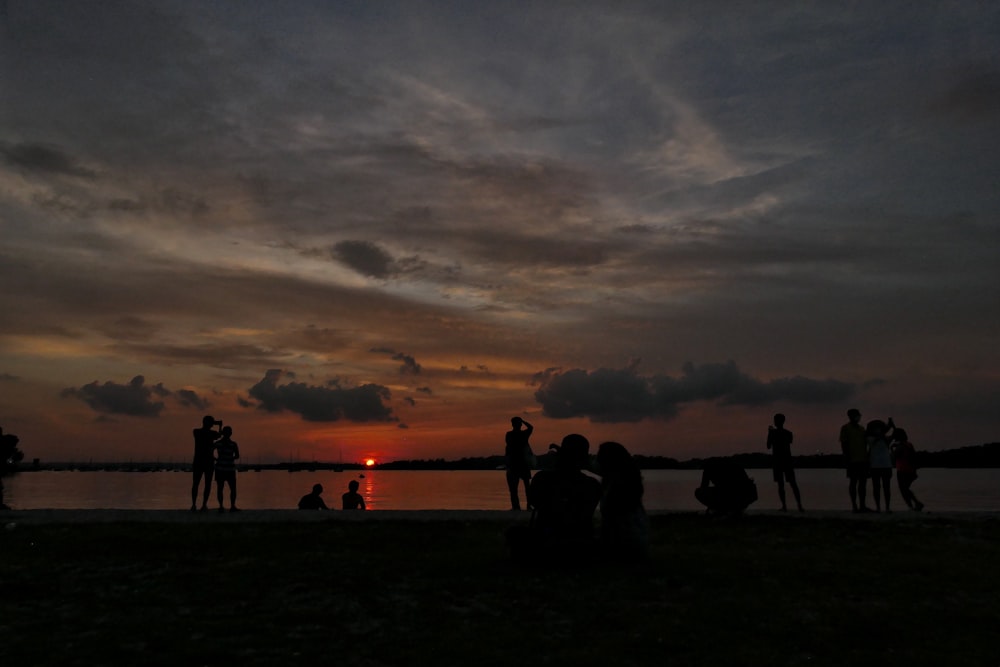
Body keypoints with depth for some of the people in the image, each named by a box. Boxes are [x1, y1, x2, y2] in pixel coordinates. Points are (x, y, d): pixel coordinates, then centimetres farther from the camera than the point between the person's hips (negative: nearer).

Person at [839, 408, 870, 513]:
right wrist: (847, 458, -13)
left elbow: (865, 443, 20)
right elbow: (844, 444, -7)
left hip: (863, 460, 7)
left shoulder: (861, 428, 18)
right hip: (853, 460, -7)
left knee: (863, 482, 6)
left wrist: (867, 457, 13)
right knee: (853, 482, -3)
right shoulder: (845, 428, -2)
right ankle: (854, 506, 0)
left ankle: (862, 505, 12)